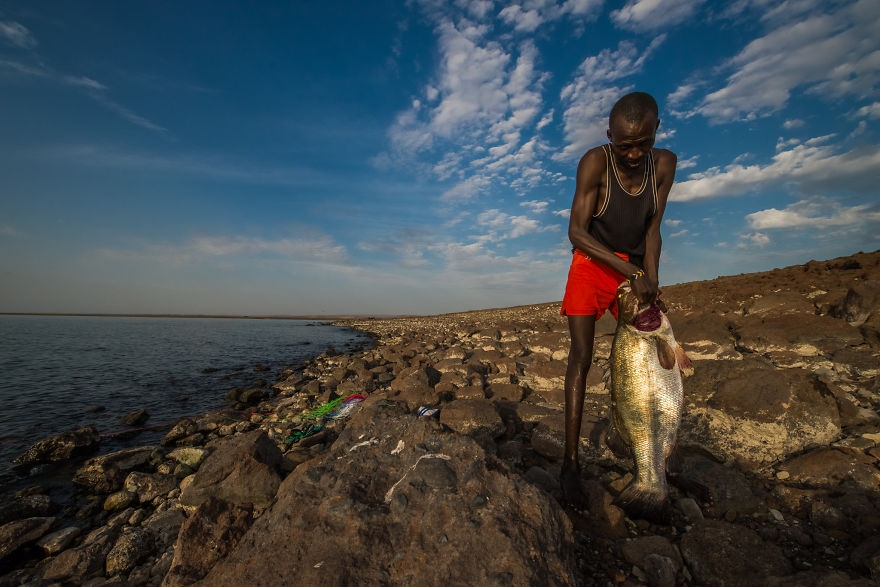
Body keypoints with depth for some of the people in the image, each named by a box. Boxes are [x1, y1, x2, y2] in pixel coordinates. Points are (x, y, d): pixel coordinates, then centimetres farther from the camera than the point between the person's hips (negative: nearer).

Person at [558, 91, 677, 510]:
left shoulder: (664, 163, -5)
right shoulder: (594, 162, -19)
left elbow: (652, 231, -6)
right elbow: (577, 232, -23)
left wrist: (650, 286, -14)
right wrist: (633, 273, -26)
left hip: (634, 269, 5)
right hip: (591, 265, -4)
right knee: (581, 355, -14)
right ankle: (571, 462, -12)